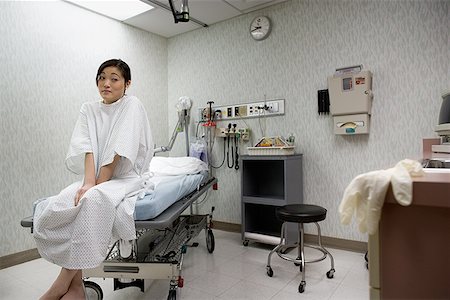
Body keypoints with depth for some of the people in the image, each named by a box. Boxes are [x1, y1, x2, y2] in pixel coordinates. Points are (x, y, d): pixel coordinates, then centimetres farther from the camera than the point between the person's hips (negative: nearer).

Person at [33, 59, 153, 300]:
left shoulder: (132, 105, -3)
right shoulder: (88, 109, 11)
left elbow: (119, 152, -13)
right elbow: (86, 148, -5)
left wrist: (96, 186, -16)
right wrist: (88, 182, -21)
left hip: (124, 179, -4)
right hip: (95, 178, 5)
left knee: (94, 199, -36)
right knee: (53, 208, -24)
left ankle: (64, 280, -19)